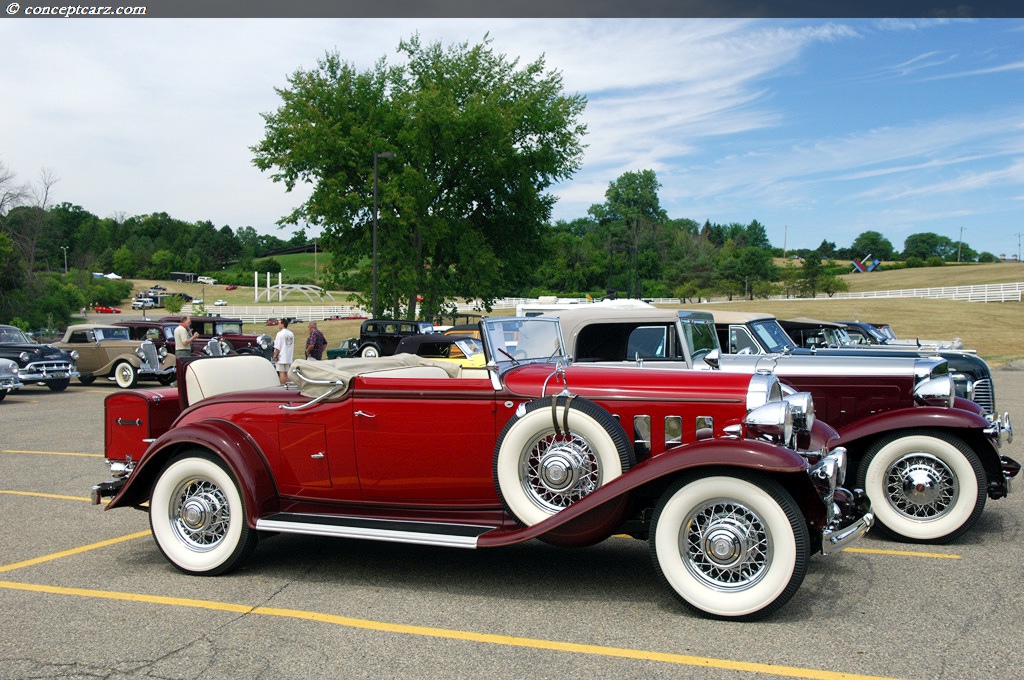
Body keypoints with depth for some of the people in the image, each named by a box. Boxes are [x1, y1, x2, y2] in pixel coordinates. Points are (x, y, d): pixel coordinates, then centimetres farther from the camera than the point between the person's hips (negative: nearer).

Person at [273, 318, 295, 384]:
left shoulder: (280, 334, -13)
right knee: (287, 373, 11)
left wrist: (275, 356, -7)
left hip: (281, 358, -7)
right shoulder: (291, 334, 8)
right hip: (289, 358, 7)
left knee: (281, 373, -3)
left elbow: (277, 347, -15)